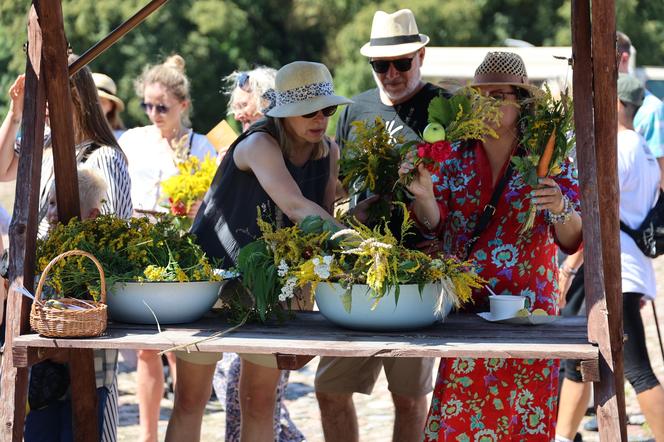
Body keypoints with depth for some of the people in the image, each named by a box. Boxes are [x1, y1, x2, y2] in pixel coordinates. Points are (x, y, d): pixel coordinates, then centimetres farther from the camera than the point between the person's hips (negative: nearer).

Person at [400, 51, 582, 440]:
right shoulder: (455, 156, 7)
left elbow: (572, 240, -8)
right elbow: (435, 223, -2)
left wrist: (561, 210, -29)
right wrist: (424, 195, -23)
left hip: (528, 307, -2)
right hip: (464, 303, 2)